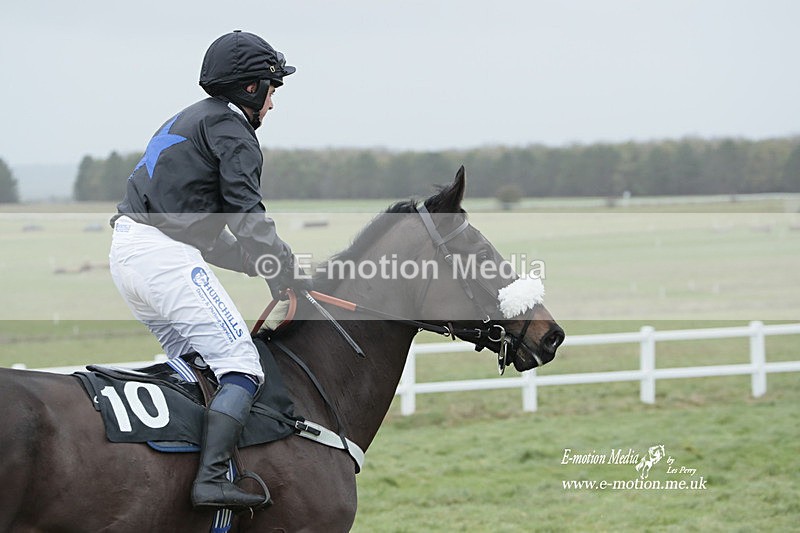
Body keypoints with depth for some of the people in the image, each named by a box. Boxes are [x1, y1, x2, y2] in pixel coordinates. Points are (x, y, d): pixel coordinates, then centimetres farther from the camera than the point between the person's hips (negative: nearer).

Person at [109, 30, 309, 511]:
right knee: (240, 363, -13)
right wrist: (287, 277, -2)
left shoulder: (189, 120, 27)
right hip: (164, 254, -10)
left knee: (189, 356, 20)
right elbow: (248, 218, -11)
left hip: (126, 250, 10)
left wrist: (260, 264, 20)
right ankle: (213, 479, -27)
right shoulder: (231, 127, -2)